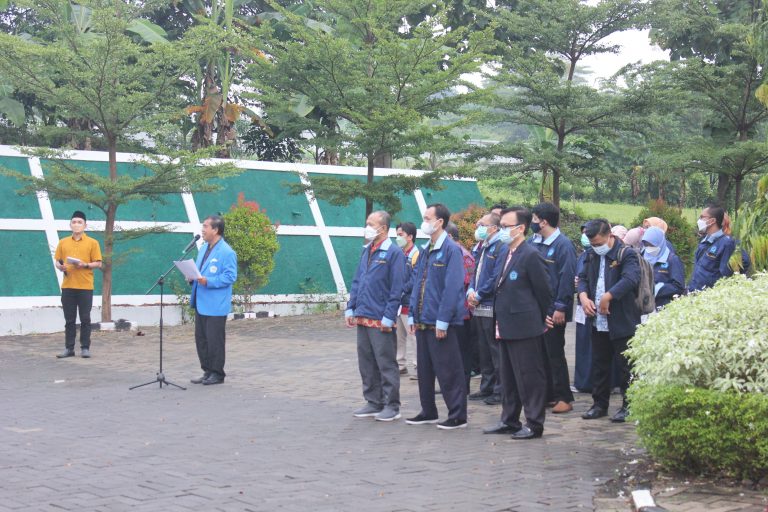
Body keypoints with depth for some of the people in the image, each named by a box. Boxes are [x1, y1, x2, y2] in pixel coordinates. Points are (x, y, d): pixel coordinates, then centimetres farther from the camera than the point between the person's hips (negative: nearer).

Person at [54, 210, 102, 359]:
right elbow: (57, 260, 14)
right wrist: (60, 266, -8)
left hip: (85, 286, -3)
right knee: (69, 319, 6)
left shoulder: (92, 243, 1)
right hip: (67, 286, 3)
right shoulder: (63, 242, 10)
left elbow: (98, 263, 0)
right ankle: (69, 348, 11)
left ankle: (85, 348, 6)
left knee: (85, 319, 0)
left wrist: (85, 265, -17)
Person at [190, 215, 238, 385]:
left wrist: (208, 281, -25)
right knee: (201, 338, 13)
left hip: (215, 305, -9)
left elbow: (230, 276, -18)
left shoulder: (226, 252, -14)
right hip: (201, 303, 9)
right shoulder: (204, 248, 14)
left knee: (214, 340, -1)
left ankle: (217, 373, 10)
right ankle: (207, 371, 22)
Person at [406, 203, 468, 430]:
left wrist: (442, 321, -19)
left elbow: (453, 287, -17)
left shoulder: (451, 250, -13)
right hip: (423, 321, 8)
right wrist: (413, 315, 11)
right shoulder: (425, 250, 12)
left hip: (440, 323, -8)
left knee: (448, 371, -2)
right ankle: (428, 411, 26)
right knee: (425, 369, 15)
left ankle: (458, 416, 5)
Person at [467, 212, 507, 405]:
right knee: (483, 350, 14)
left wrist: (479, 295, -13)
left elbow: (496, 278, -19)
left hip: (492, 308, -9)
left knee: (495, 351, -4)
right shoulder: (482, 247, 17)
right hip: (479, 308, 9)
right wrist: (471, 291, 1)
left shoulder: (501, 248, -12)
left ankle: (500, 390, 2)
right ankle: (486, 387, 23)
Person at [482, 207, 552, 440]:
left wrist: (541, 319, -1)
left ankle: (534, 424, 6)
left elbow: (544, 291, -11)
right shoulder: (508, 254, 14)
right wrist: (500, 320, 13)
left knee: (530, 376, -2)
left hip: (525, 328, -10)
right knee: (508, 376, 16)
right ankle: (509, 420, 25)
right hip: (507, 327, 10)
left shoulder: (531, 255, -14)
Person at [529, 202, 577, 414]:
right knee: (540, 353, 12)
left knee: (555, 354, -2)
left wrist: (560, 308, -19)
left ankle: (563, 398, 5)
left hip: (553, 311, -7)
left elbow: (567, 278, -16)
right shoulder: (533, 242, 9)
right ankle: (546, 395, 20)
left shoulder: (563, 245, -12)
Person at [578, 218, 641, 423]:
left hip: (622, 322, -7)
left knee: (625, 365, 1)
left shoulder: (627, 255, -11)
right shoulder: (593, 256, 12)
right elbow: (583, 278, 15)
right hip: (598, 322, 7)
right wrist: (583, 297, -5)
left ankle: (628, 405, 11)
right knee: (599, 365, 14)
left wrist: (607, 297, -28)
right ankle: (599, 404, 24)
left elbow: (631, 279, -25)